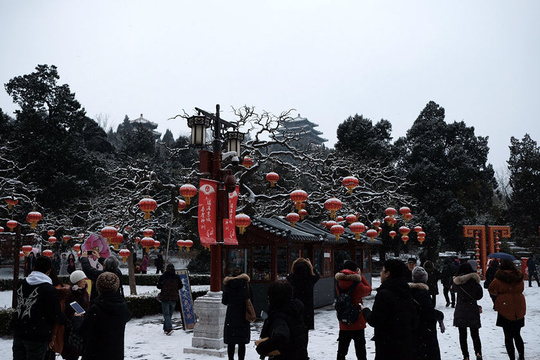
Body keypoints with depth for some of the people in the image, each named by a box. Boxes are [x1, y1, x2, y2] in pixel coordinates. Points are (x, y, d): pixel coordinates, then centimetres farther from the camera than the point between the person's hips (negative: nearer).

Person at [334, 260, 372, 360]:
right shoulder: (357, 285, -17)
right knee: (360, 351, 8)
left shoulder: (339, 284, -8)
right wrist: (360, 275, 4)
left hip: (343, 324, 4)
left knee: (341, 351, 15)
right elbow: (368, 289, -1)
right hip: (358, 323, -4)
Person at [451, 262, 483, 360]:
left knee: (462, 335, 8)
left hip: (460, 311, 0)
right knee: (475, 334, 11)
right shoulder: (474, 281, -6)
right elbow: (480, 295, 4)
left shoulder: (457, 281, -4)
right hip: (473, 310, 0)